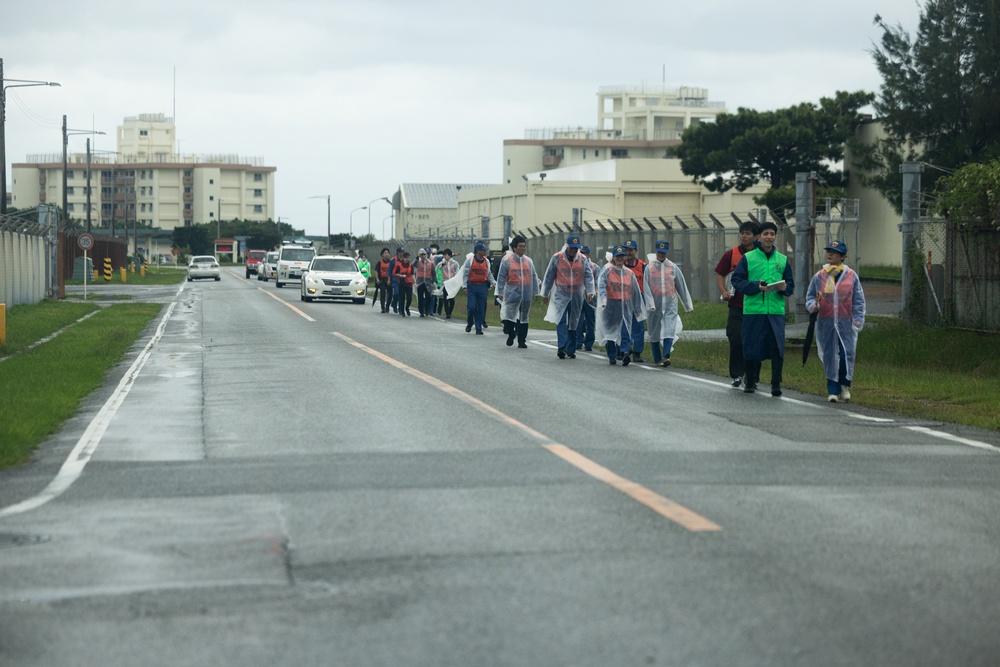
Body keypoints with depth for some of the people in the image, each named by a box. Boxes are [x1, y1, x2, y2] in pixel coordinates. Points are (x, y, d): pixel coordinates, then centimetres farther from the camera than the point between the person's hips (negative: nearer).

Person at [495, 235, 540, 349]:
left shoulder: (529, 261, 9)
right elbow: (501, 277, -2)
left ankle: (522, 341, 14)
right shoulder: (507, 260, -2)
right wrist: (500, 292, -7)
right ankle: (511, 334, 17)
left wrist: (535, 292, 10)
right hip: (512, 293, -3)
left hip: (526, 294, 4)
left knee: (523, 318, 7)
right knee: (509, 315, -8)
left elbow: (534, 277, 14)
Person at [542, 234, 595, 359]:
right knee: (561, 321, -16)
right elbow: (549, 276, 5)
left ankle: (571, 350, 15)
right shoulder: (557, 258, -1)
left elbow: (588, 276, -1)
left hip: (577, 296, 2)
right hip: (561, 294, -2)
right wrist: (545, 294, 8)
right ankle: (561, 347, -24)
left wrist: (590, 292, -17)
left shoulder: (583, 260, 3)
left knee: (574, 323, 8)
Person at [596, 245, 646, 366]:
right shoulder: (607, 270, 3)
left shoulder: (629, 273, 13)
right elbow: (601, 285, -11)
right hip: (611, 305, -2)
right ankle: (612, 357, 13)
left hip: (626, 305, 2)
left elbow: (636, 291, 18)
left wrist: (638, 308, 18)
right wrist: (603, 298, -28)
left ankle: (625, 353, -24)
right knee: (610, 331, 4)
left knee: (626, 332, -13)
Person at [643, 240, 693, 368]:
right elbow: (646, 287, -4)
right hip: (655, 304, 0)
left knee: (669, 330, -14)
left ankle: (666, 356, -25)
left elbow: (681, 286, 10)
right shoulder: (649, 268, 2)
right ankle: (657, 359, 20)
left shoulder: (673, 267, 5)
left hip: (670, 304, 0)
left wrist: (687, 304, 13)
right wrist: (650, 303, -14)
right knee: (654, 332, 7)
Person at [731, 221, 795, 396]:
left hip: (776, 311, 1)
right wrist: (755, 286, -15)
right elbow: (737, 280, 0)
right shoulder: (748, 258, 4)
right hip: (753, 310, -1)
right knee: (752, 348, 4)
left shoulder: (782, 260, 13)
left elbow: (791, 285, 16)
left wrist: (785, 288, -7)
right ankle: (751, 381, 20)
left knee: (777, 347, -8)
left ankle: (776, 384, -4)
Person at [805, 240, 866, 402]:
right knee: (829, 356, 4)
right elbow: (810, 296, 14)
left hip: (846, 322, -1)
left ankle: (844, 385, 13)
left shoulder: (851, 276, 3)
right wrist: (813, 305, -7)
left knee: (847, 353, -9)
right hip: (825, 322, 1)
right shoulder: (819, 276, 6)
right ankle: (833, 390, 13)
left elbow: (858, 300, 6)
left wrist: (858, 319, -2)